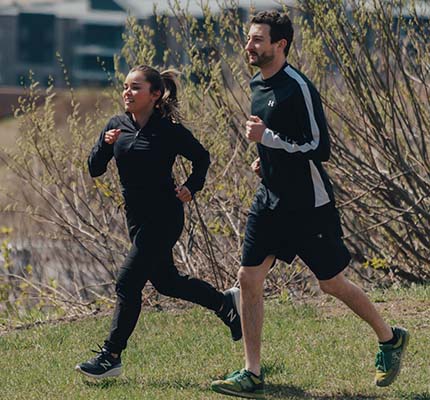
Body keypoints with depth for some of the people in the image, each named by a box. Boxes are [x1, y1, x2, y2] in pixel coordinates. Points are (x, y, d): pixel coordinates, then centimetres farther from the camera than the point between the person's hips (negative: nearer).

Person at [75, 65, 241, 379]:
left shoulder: (169, 130, -13)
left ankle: (110, 357, -4)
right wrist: (105, 144, -16)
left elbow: (201, 157, 1)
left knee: (128, 283, -10)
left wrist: (191, 187, -12)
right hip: (137, 218, 7)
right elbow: (95, 169, 0)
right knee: (166, 281, 20)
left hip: (164, 217, -7)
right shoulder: (117, 126, 2)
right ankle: (225, 302, 42)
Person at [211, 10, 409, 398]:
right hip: (271, 201, 8)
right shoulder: (258, 85, 7)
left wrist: (267, 138, -25)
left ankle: (391, 339, 28)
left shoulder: (298, 88, -20)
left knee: (332, 283, 4)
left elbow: (320, 149, -22)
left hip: (308, 206, -8)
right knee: (249, 278, -1)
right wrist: (267, 158, 10)